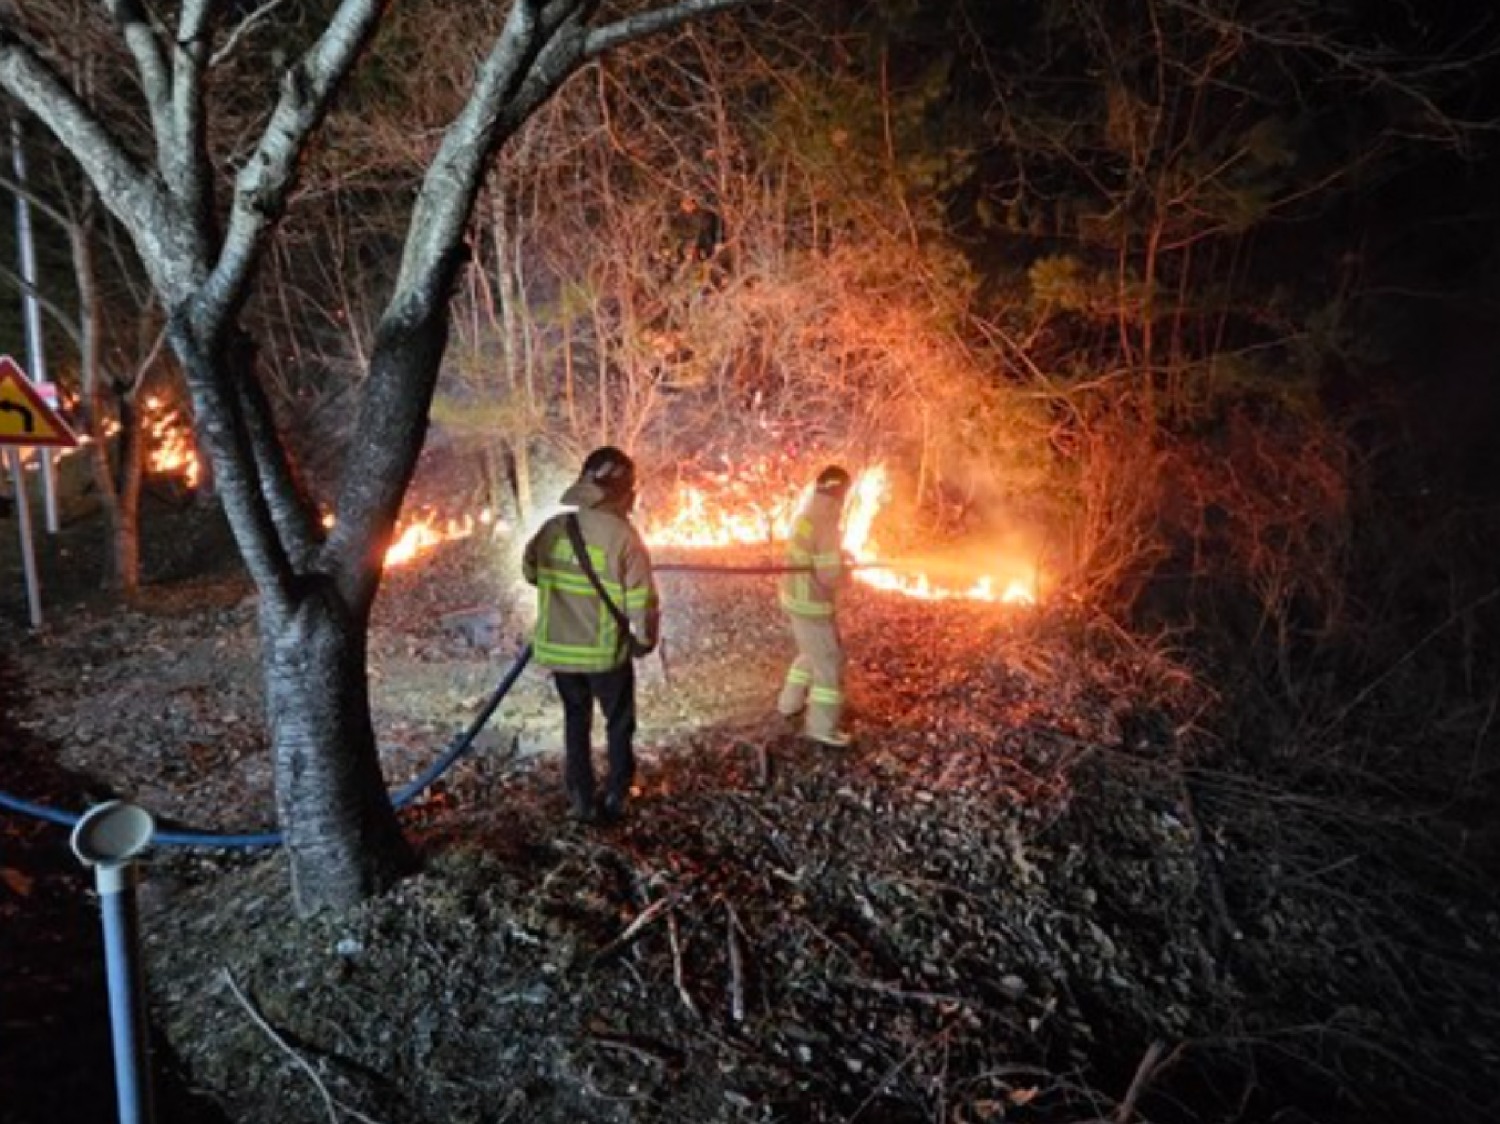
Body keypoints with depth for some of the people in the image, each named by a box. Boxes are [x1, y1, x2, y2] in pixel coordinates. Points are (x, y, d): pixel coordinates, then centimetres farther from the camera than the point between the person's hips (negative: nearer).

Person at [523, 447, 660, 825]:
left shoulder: (553, 528, -6)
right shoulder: (622, 535, -18)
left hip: (558, 648, 4)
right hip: (606, 651, -4)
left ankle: (583, 802, 26)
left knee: (576, 722, 20)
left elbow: (530, 571, 11)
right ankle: (615, 799, 25)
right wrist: (646, 640, -1)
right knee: (619, 725, 18)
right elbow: (641, 599, -18)